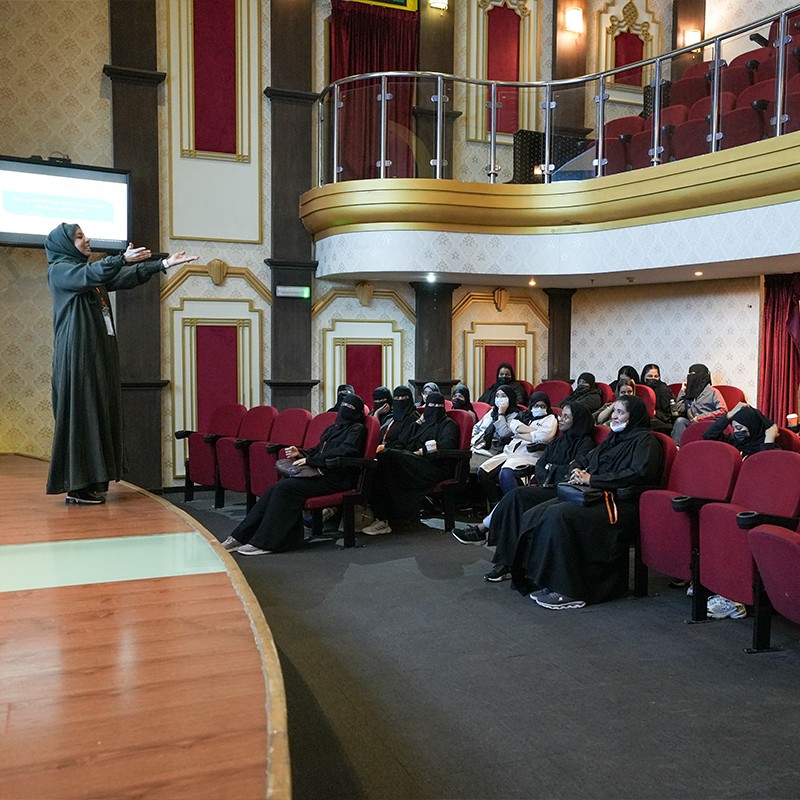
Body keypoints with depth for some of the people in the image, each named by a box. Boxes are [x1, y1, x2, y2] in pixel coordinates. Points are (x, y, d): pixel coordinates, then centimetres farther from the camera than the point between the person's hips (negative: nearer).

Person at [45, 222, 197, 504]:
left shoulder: (92, 272, 22)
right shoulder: (58, 270, -3)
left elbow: (127, 278, 13)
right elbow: (91, 275, -24)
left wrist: (163, 264, 3)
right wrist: (123, 258, -39)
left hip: (101, 354, 8)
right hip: (78, 355, -8)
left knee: (100, 413, 4)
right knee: (80, 414, -9)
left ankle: (92, 482, 7)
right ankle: (77, 487, -6)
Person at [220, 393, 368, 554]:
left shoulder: (357, 429, -2)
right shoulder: (334, 427, 23)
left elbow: (343, 452, -17)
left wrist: (310, 460, -18)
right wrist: (300, 453, 8)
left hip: (336, 479, -8)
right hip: (322, 473, 8)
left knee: (285, 488, -24)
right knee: (275, 489, -12)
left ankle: (265, 542, -21)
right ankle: (241, 536, -10)